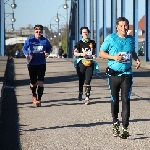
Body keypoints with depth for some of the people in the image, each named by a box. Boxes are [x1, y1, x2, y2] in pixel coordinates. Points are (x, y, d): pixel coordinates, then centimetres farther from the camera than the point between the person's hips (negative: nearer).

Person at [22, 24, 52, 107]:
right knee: (33, 82, 10)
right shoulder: (30, 40, -6)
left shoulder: (45, 40, -3)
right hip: (32, 64, 0)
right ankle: (34, 95, 38)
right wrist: (26, 55, -12)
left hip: (41, 64, 0)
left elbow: (49, 48, 14)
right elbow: (24, 48, 6)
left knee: (40, 81, -10)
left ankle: (39, 99, -5)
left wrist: (47, 52, -6)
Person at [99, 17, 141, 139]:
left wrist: (137, 59, 4)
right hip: (113, 74, -1)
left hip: (127, 74, 1)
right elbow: (101, 53, 0)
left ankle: (125, 128, -8)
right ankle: (115, 123, 31)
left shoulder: (131, 39, 7)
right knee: (115, 100, 10)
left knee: (126, 100, -7)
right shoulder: (111, 38, -3)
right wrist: (113, 57, -15)